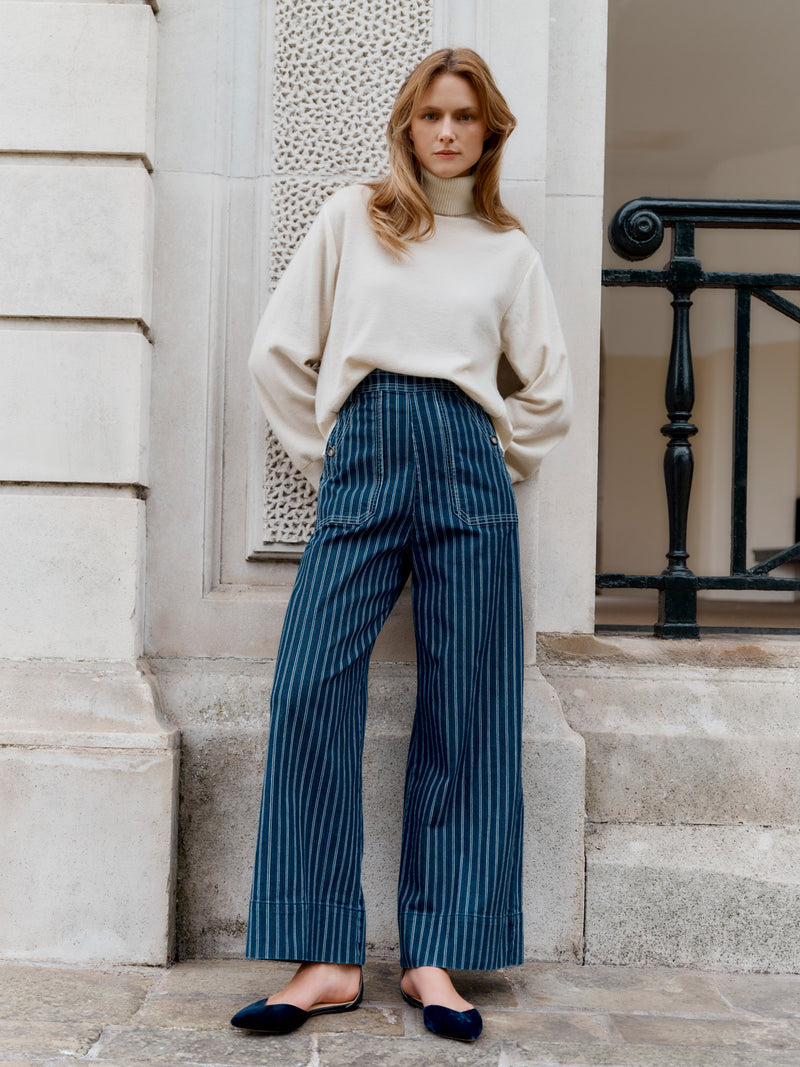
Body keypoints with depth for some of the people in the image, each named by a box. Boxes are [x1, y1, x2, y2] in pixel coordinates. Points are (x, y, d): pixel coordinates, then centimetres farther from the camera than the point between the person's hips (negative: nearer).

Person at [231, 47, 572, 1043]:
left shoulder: (509, 248, 18)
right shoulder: (350, 216, 15)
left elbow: (549, 392, 19)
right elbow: (278, 351, 11)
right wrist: (328, 459, 9)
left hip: (468, 471, 1)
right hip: (364, 462, -1)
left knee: (465, 707, -3)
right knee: (311, 689, -15)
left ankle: (434, 956, 5)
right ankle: (326, 956, -8)